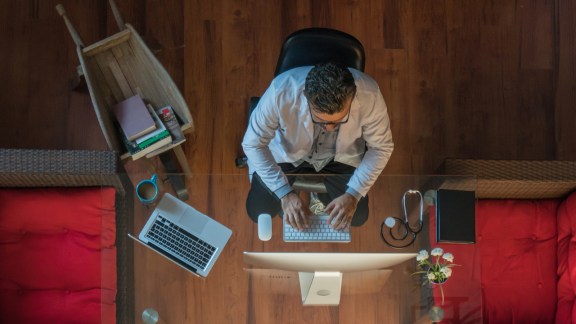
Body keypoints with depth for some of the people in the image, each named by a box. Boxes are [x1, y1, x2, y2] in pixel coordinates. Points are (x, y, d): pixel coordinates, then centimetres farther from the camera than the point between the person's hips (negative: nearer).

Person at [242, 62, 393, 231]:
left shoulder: (369, 95, -36)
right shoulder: (281, 92, -39)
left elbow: (381, 147, -17)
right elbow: (252, 143, -23)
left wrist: (353, 195, -26)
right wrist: (285, 193, -28)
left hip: (341, 155, 1)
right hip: (287, 152, -1)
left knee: (357, 217, -4)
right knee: (258, 212, -6)